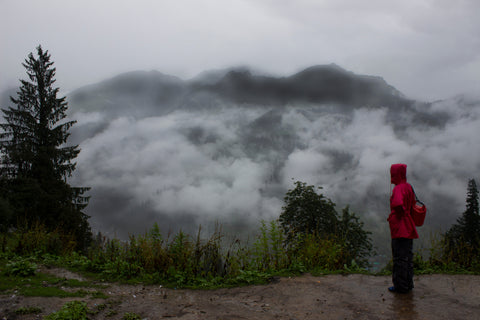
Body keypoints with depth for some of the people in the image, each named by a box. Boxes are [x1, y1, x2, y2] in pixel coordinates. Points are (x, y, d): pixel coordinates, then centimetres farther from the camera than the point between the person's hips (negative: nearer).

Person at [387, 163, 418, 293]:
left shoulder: (398, 188, -15)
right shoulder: (408, 187, 13)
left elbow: (398, 205, -31)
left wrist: (393, 217, -15)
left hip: (400, 228, -9)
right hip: (408, 228, 9)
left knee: (400, 257, -3)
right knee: (407, 256, 14)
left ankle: (401, 286, 3)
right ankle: (408, 284, 22)